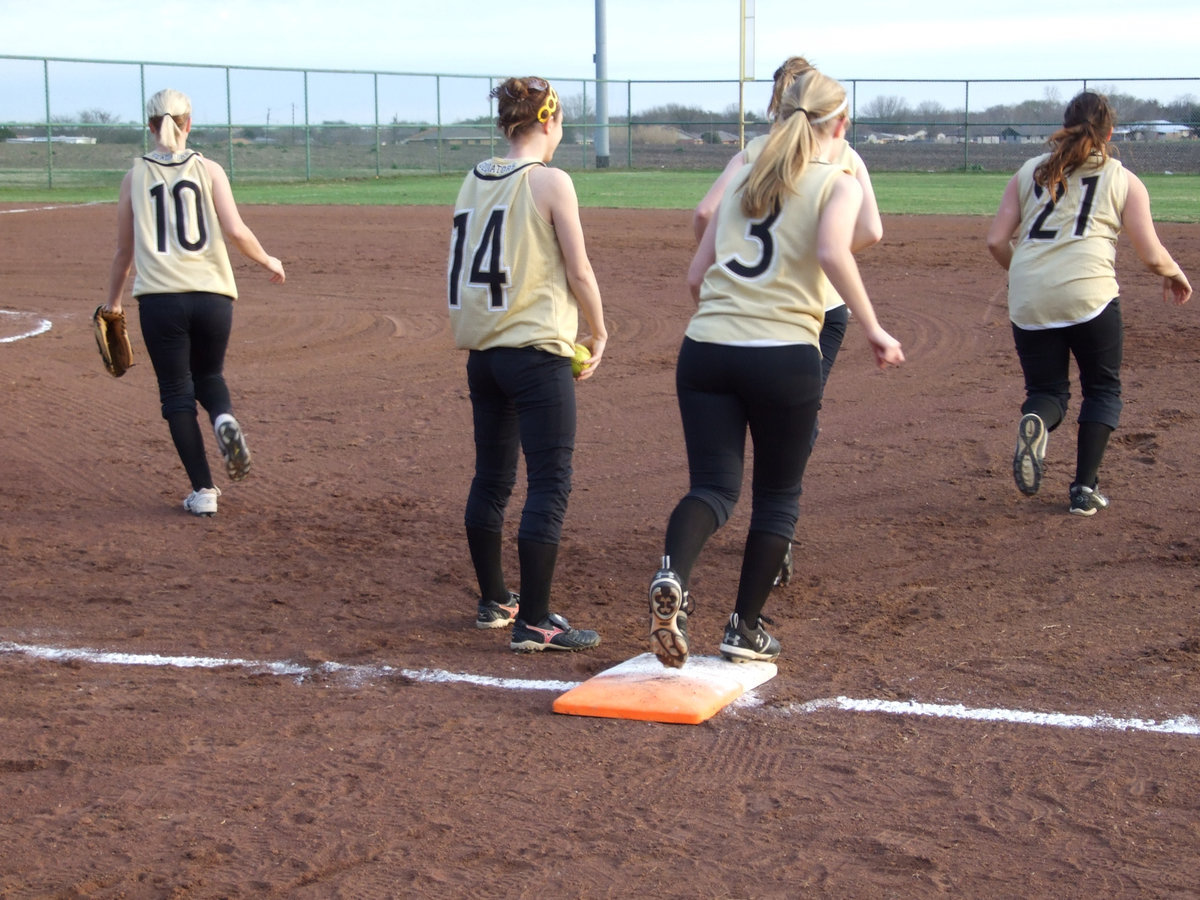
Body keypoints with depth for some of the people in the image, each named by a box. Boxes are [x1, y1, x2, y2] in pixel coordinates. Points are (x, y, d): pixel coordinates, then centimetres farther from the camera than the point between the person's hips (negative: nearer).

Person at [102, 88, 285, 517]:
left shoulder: (135, 176, 5)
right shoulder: (208, 170, 3)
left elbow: (124, 250, 9)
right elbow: (235, 231, -8)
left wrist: (112, 302, 22)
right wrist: (269, 261, 10)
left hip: (159, 298, -1)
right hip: (211, 293, 1)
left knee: (176, 392, 8)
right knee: (208, 375, 23)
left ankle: (203, 490, 2)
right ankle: (224, 419, -11)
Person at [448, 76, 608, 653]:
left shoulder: (473, 182, 8)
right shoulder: (550, 181, -10)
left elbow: (465, 267, 13)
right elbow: (579, 272, -10)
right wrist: (597, 334, 4)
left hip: (481, 350, 7)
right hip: (537, 351, -7)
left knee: (491, 478, 18)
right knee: (549, 485, -4)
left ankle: (493, 601, 30)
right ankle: (533, 623, -5)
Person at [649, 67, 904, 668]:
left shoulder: (743, 179, 18)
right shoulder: (838, 183, 3)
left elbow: (696, 275, 16)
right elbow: (833, 253, -18)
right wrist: (874, 331, -12)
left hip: (706, 349, 4)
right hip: (785, 357, -3)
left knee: (712, 486, 3)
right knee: (777, 496, 14)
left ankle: (672, 576, -27)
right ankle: (746, 628, 16)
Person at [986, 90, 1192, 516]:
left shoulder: (1029, 172, 15)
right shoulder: (1123, 180, 9)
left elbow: (996, 241, 10)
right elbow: (1151, 256, 5)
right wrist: (1175, 273, 27)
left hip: (1028, 300, 2)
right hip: (1088, 294, -2)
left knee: (1047, 389, 16)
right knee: (1103, 389, 17)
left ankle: (1036, 421, -20)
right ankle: (1085, 488, 7)